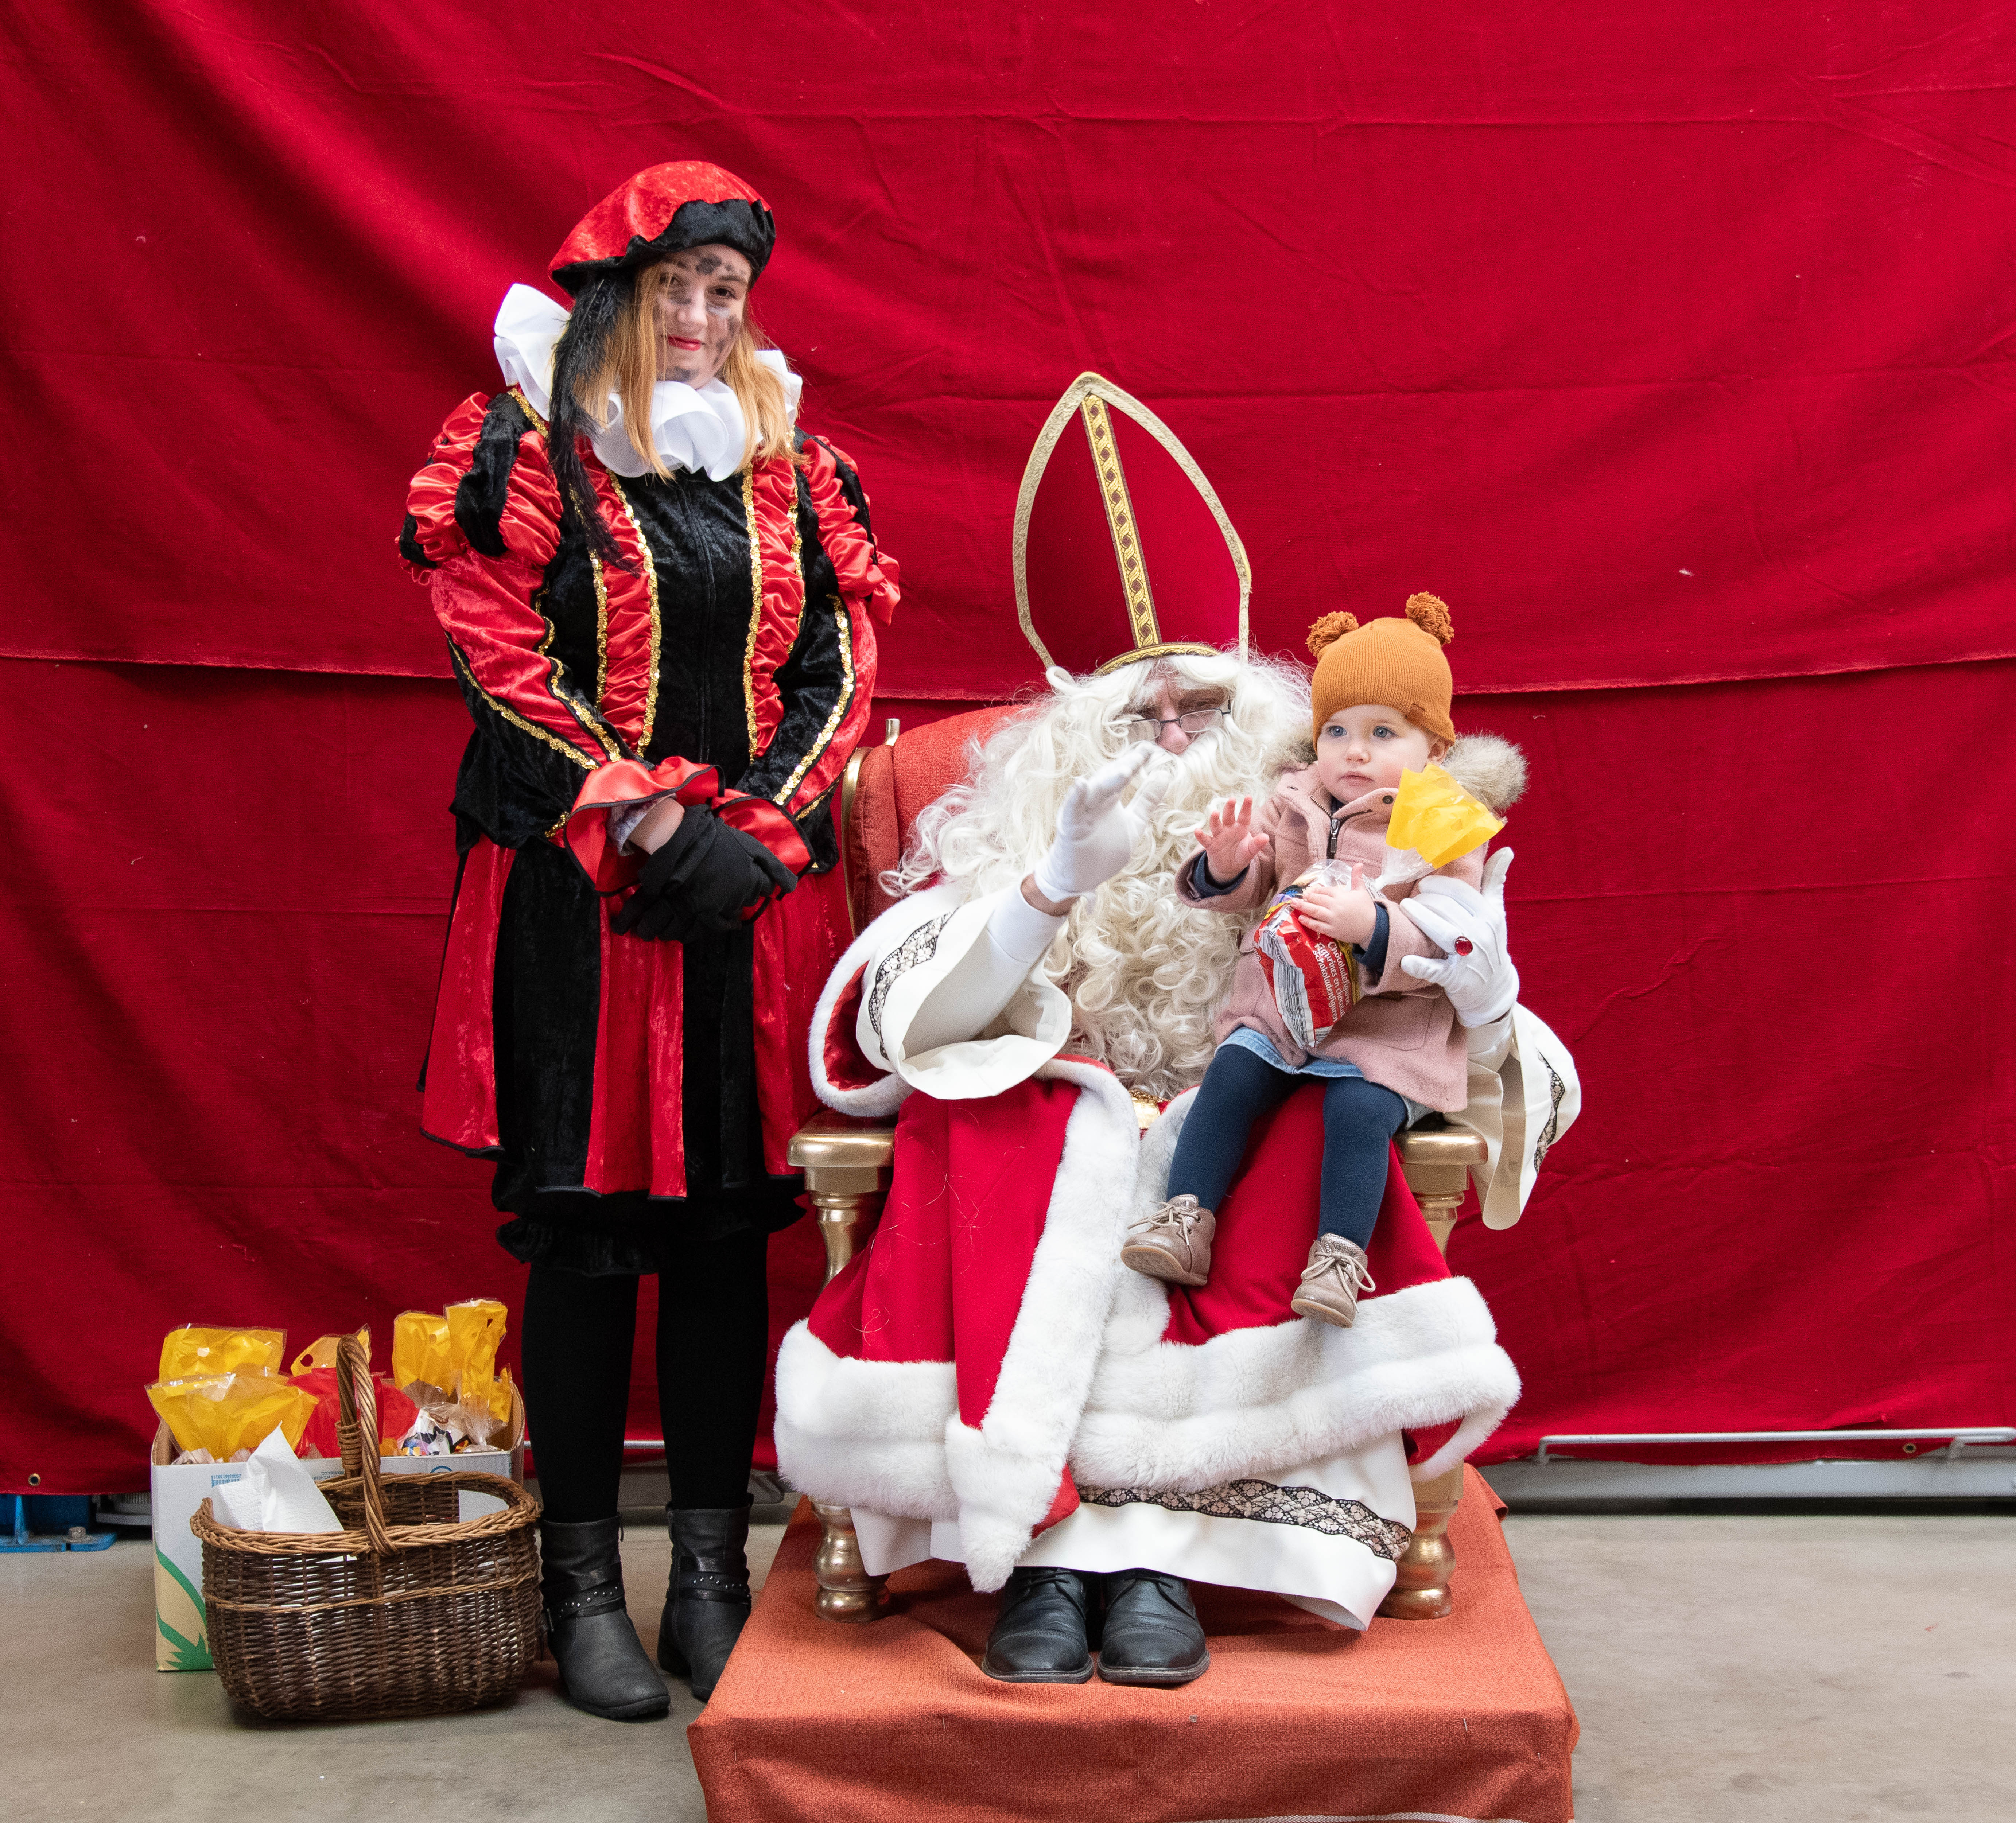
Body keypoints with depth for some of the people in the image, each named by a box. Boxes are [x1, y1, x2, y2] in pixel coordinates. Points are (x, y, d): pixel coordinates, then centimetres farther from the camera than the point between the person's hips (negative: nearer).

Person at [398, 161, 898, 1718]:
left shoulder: (786, 462, 13)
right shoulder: (522, 453, 2)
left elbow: (841, 667, 8)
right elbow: (507, 671, -6)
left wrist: (757, 831, -6)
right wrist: (650, 825, -13)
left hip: (750, 889, 3)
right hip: (575, 895, -3)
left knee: (730, 1224, 5)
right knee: (585, 1227, 0)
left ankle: (713, 1575, 14)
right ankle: (584, 1583, 11)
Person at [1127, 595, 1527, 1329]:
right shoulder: (1296, 805, 8)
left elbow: (1446, 948, -14)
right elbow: (1245, 892, 7)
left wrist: (1374, 927, -32)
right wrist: (1226, 865, -17)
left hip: (1388, 1028, -4)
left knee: (1359, 1108, -27)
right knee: (1230, 1076, -18)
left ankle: (1339, 1257, -23)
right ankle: (1186, 1219, -15)